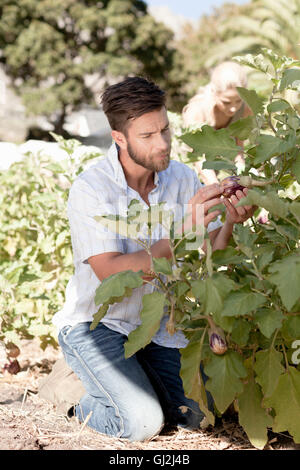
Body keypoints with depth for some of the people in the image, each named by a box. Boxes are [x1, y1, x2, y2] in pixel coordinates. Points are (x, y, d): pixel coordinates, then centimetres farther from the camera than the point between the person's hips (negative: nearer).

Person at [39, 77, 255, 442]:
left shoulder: (182, 178, -5)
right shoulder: (90, 190, -21)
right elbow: (113, 275, -29)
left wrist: (230, 223, -31)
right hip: (97, 325, -5)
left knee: (197, 414, -6)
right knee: (143, 423, -21)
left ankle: (132, 379, 20)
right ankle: (78, 393, 10)